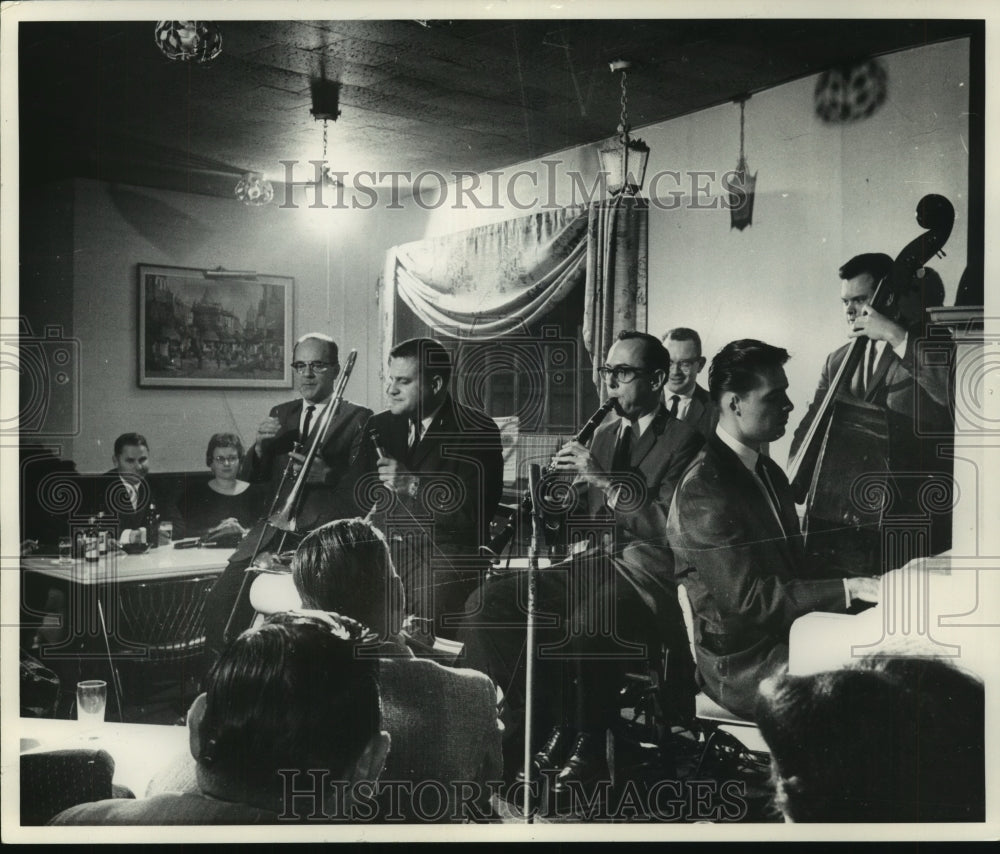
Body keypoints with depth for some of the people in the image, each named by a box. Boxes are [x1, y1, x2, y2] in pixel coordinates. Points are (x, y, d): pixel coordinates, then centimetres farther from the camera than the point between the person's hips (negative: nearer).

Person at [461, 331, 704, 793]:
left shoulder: (684, 441, -5)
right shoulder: (604, 434, 17)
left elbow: (670, 526, -17)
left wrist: (602, 480, -19)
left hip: (649, 576, -7)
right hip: (596, 563, 7)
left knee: (582, 629, -37)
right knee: (489, 602, -12)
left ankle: (589, 745, -10)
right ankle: (551, 727, -3)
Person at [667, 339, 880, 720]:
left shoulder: (769, 473, 15)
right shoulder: (703, 489, -17)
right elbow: (746, 597, -20)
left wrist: (857, 585, 1)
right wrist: (847, 589, -20)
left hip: (787, 638, 9)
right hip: (741, 668, -9)